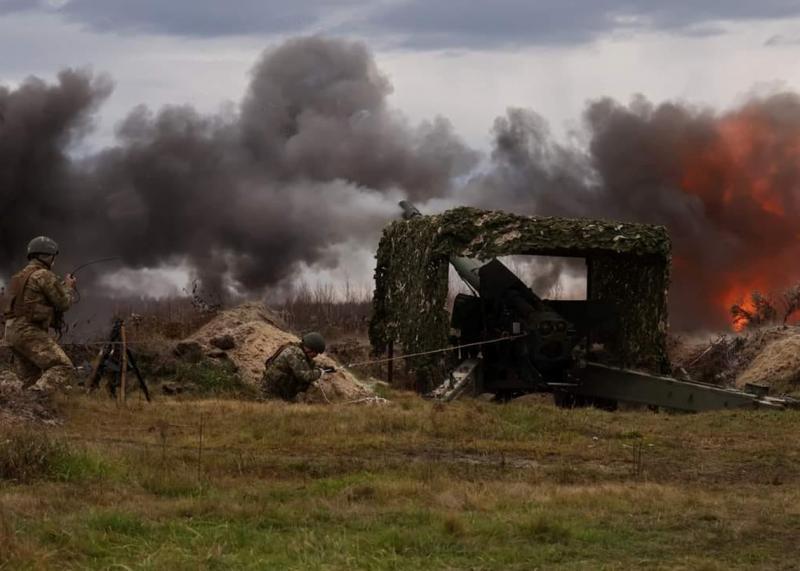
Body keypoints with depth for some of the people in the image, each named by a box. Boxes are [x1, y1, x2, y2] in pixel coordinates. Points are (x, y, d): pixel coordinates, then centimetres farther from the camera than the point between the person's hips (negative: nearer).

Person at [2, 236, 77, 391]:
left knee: (31, 381, 13)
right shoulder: (44, 275, -7)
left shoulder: (20, 276, 21)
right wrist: (69, 287, 17)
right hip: (31, 333, -9)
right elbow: (63, 303, -3)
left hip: (13, 333, 9)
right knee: (63, 369, -17)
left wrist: (61, 286, 29)